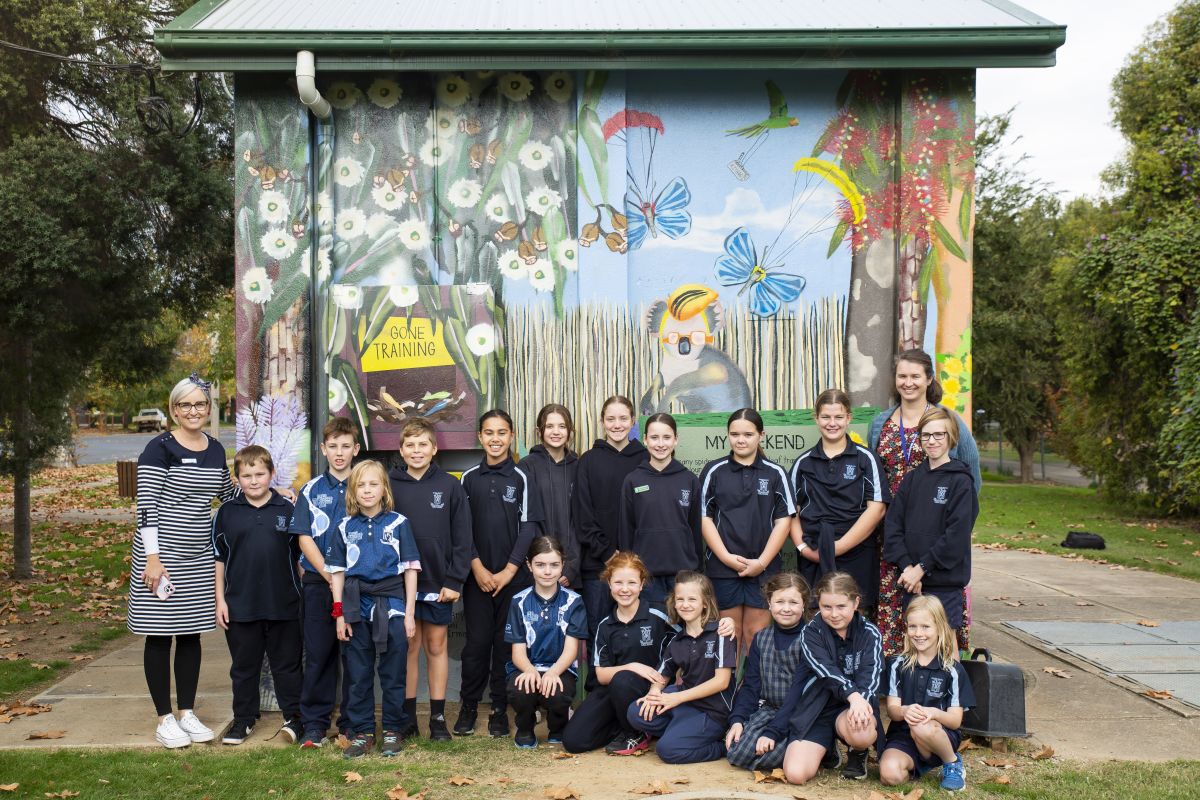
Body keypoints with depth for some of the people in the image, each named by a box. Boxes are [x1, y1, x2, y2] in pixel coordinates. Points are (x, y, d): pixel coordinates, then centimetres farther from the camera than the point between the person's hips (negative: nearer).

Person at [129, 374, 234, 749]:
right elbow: (146, 506, -13)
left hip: (199, 557, 6)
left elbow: (228, 494, 23)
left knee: (191, 633, 11)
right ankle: (164, 719, 12)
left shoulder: (215, 449, 8)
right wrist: (153, 559, -18)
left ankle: (187, 713, 22)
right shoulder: (160, 448, -10)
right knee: (160, 635, 3)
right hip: (161, 554, -6)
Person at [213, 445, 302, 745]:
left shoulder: (287, 510, -1)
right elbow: (218, 558, 4)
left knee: (287, 664, 9)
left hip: (283, 605, -1)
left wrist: (303, 596, 4)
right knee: (244, 665, 13)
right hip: (240, 605, 1)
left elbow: (299, 556, 6)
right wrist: (220, 599, 0)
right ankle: (244, 718, 26)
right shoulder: (227, 512, 0)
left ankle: (293, 717, 20)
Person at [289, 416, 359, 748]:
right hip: (318, 582, 0)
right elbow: (305, 538, 0)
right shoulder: (311, 491, 5)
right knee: (318, 654, 4)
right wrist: (331, 577, -10)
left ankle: (353, 721, 15)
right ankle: (314, 723, 14)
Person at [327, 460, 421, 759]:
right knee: (359, 675, 9)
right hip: (357, 608, 2)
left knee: (393, 673, 5)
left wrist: (409, 613, -4)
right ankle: (362, 732, 19)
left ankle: (392, 730, 18)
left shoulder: (398, 524, -1)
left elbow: (410, 569, 0)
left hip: (391, 605, -2)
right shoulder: (345, 527, 5)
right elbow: (337, 571, 7)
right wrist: (339, 613, 1)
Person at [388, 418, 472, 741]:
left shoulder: (450, 486, -2)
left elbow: (462, 537, -2)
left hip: (439, 583, 0)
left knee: (437, 646, 8)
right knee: (409, 647, 7)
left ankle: (438, 717, 17)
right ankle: (408, 716, 17)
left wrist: (455, 580, -7)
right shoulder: (390, 485, 0)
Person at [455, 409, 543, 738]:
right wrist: (477, 567, -6)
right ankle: (468, 705, 16)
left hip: (513, 574, -1)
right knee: (477, 641, 2)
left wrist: (509, 570, -9)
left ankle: (500, 708, 13)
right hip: (478, 575, 1)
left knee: (506, 642, 3)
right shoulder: (469, 478, 6)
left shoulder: (522, 478, 1)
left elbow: (529, 527, -3)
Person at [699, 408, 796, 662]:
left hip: (764, 567, 0)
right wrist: (727, 557, -9)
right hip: (723, 566, 0)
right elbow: (705, 518, 2)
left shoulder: (775, 473, 4)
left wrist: (762, 562, -7)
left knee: (757, 633, 2)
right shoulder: (713, 471, 4)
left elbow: (784, 520, 1)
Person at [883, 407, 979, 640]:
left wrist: (922, 567, -15)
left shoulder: (960, 481, -6)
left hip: (945, 581, -5)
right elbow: (892, 524, 3)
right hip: (911, 580, 5)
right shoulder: (912, 478, 10)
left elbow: (957, 535, -14)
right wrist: (906, 566, -10)